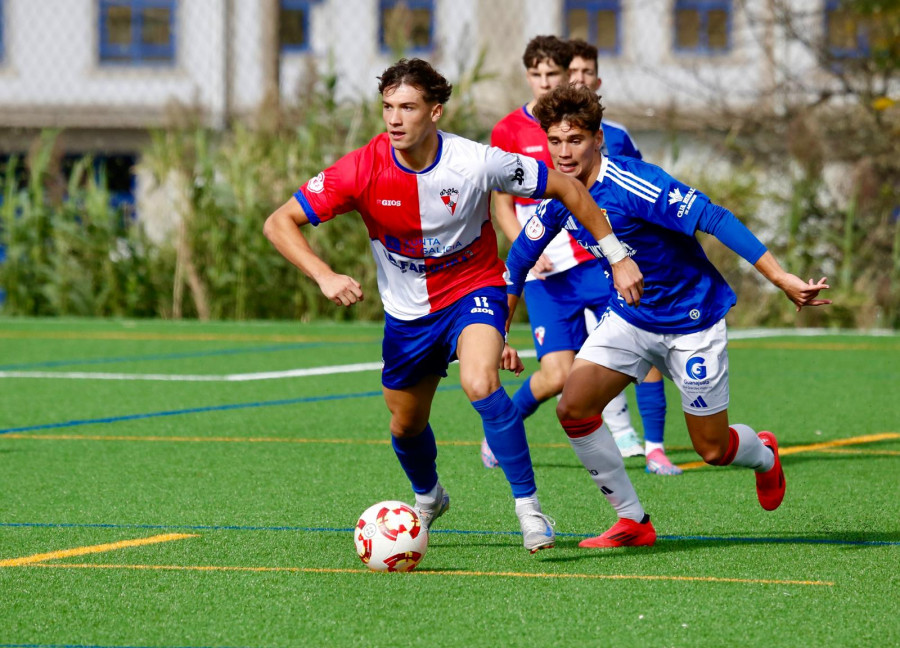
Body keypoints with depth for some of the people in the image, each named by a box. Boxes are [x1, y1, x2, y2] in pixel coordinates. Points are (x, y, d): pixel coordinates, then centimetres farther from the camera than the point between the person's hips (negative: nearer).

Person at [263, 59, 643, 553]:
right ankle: (428, 497, 52)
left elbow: (567, 189, -11)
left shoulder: (475, 163, -25)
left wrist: (617, 257, -8)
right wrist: (324, 276, -33)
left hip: (473, 290, -3)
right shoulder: (363, 170, -21)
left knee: (479, 383, -32)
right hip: (407, 310, 3)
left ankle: (528, 506, -19)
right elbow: (279, 223, -17)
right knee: (405, 426, 17)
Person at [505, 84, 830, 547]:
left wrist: (780, 278, -36)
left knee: (712, 449, 4)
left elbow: (713, 219, -31)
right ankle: (632, 522, 2)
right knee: (572, 408, -14)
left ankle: (764, 454, 43)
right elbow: (519, 258, 10)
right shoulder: (559, 200, -7)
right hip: (629, 317, 6)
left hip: (692, 321, -6)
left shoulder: (630, 184, -28)